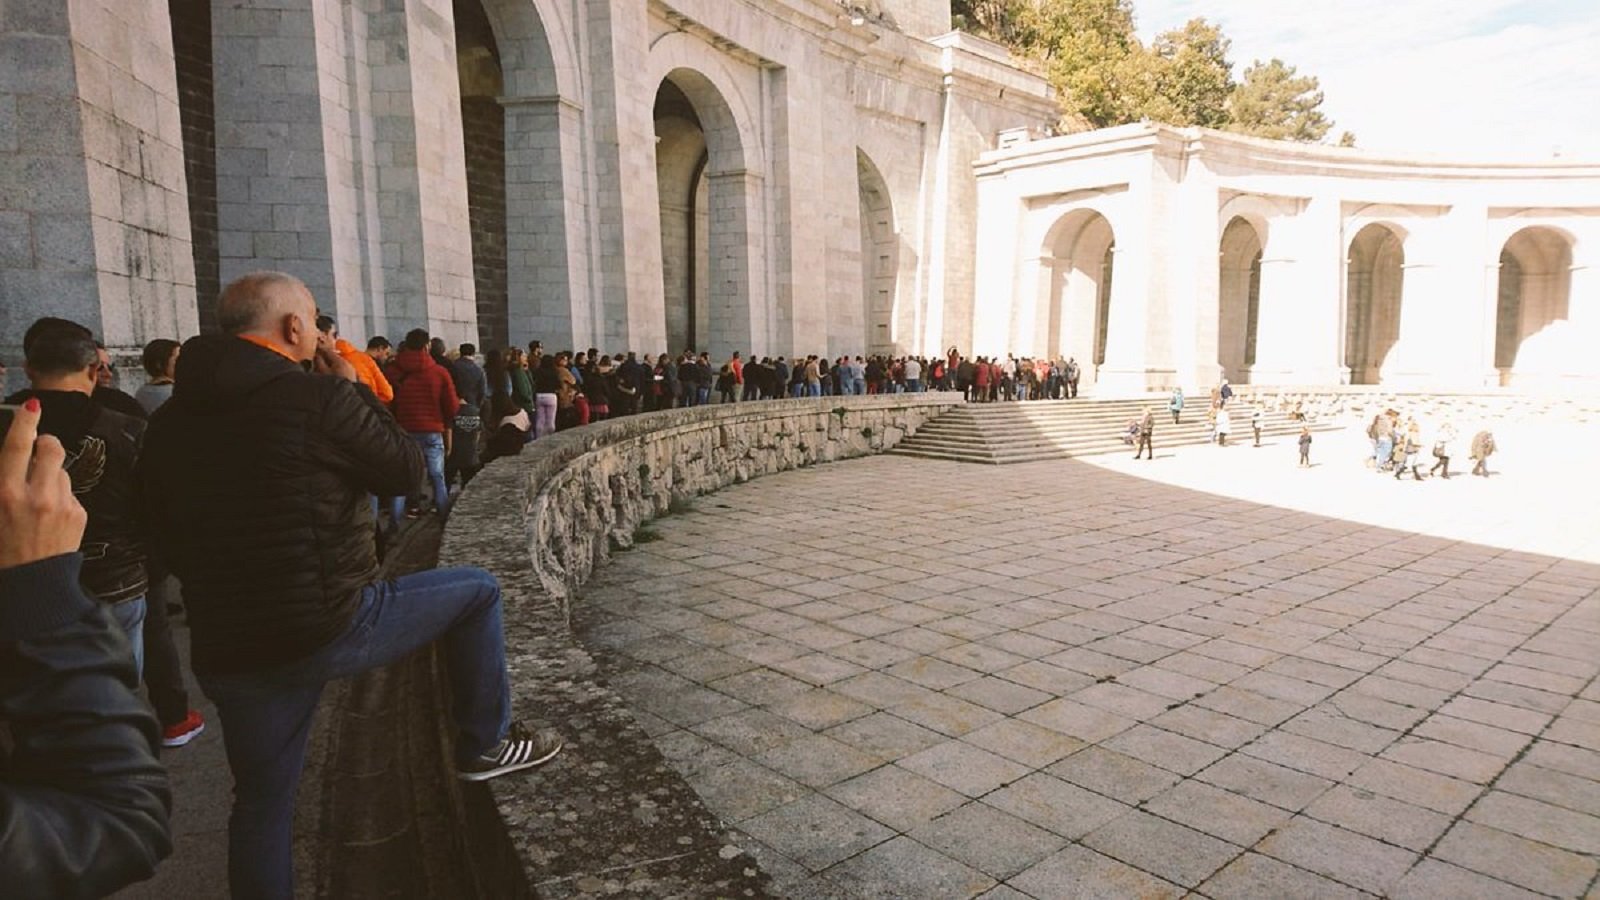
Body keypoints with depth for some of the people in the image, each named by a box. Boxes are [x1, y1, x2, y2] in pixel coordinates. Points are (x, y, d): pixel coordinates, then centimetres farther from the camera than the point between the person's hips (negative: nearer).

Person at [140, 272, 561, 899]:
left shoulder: (170, 421, 8)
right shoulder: (318, 395, -13)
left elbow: (168, 537, 16)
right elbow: (406, 469, -1)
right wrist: (353, 388, 8)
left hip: (225, 654, 7)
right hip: (333, 628, -6)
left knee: (261, 801, 22)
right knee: (476, 591, 13)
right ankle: (484, 744, 23)